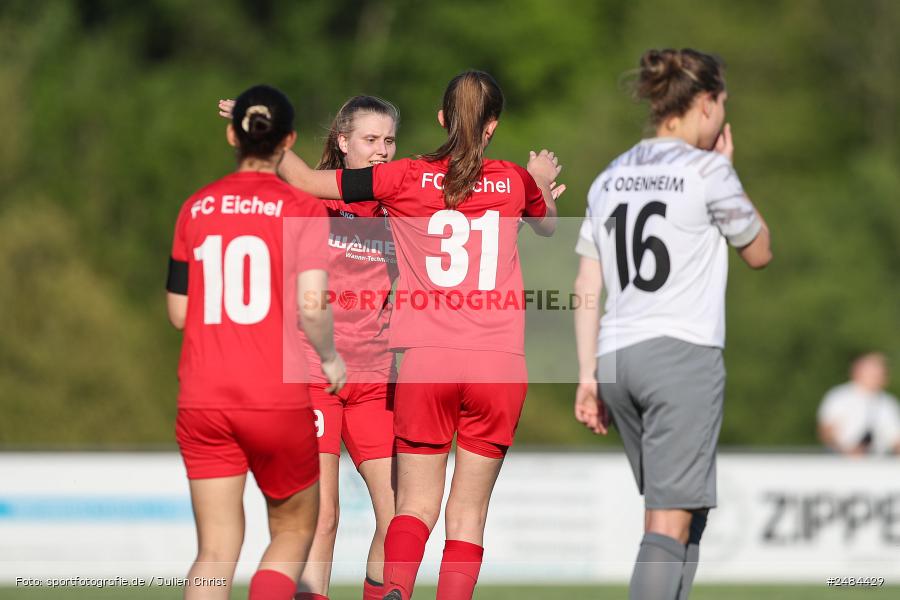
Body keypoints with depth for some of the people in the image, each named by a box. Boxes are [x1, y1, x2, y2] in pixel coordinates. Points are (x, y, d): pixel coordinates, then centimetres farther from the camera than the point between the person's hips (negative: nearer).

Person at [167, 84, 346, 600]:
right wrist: (331, 359, 3)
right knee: (293, 533, 15)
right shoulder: (302, 210, -5)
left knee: (215, 552, 5)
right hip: (278, 399, -3)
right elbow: (311, 306, -15)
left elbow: (178, 311, 8)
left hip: (202, 402, 3)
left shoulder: (196, 208, 6)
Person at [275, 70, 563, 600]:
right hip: (500, 362, 1)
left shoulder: (407, 178, -1)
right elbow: (548, 226, 30)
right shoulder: (515, 182, 6)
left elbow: (306, 180, 3)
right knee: (469, 512, 6)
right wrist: (545, 186, 51)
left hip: (426, 361, -1)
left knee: (416, 503, 4)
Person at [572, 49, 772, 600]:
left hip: (617, 355, 7)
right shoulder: (707, 171, -5)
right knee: (671, 523, -9)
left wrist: (588, 376, 11)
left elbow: (587, 290, 10)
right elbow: (759, 253, 9)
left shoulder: (611, 178, 13)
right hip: (684, 351, -7)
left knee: (680, 511, 19)